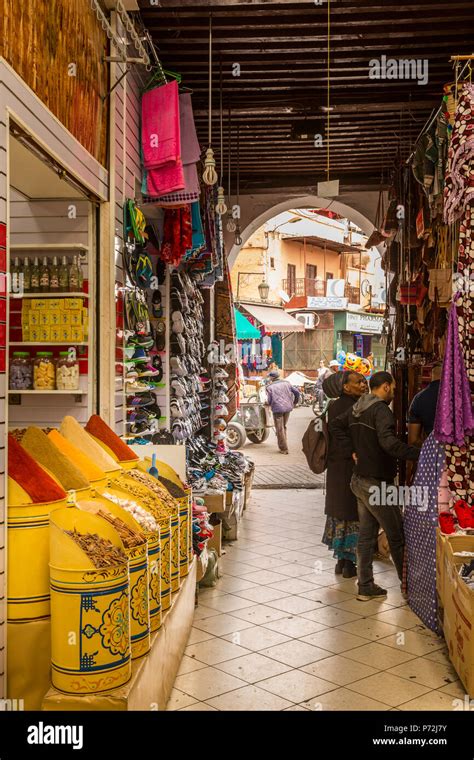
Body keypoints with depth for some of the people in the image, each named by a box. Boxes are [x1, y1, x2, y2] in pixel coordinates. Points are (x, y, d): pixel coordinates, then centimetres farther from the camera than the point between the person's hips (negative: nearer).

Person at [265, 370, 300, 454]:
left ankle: (283, 449, 4)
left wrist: (270, 405, 16)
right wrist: (295, 402, 20)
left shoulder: (270, 387, -5)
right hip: (287, 407, 5)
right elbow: (296, 392, 5)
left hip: (277, 409, -5)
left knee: (280, 429, 3)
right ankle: (284, 446, 22)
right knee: (283, 427, 19)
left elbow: (269, 400, -8)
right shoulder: (286, 383, 8)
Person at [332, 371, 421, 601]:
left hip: (360, 479, 9)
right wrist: (419, 453, -33)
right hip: (377, 482, -9)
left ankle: (366, 587, 19)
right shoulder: (381, 410, -19)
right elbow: (389, 442, -33)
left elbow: (337, 425, 22)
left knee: (366, 535, 13)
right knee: (397, 535, 3)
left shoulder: (356, 408, 9)